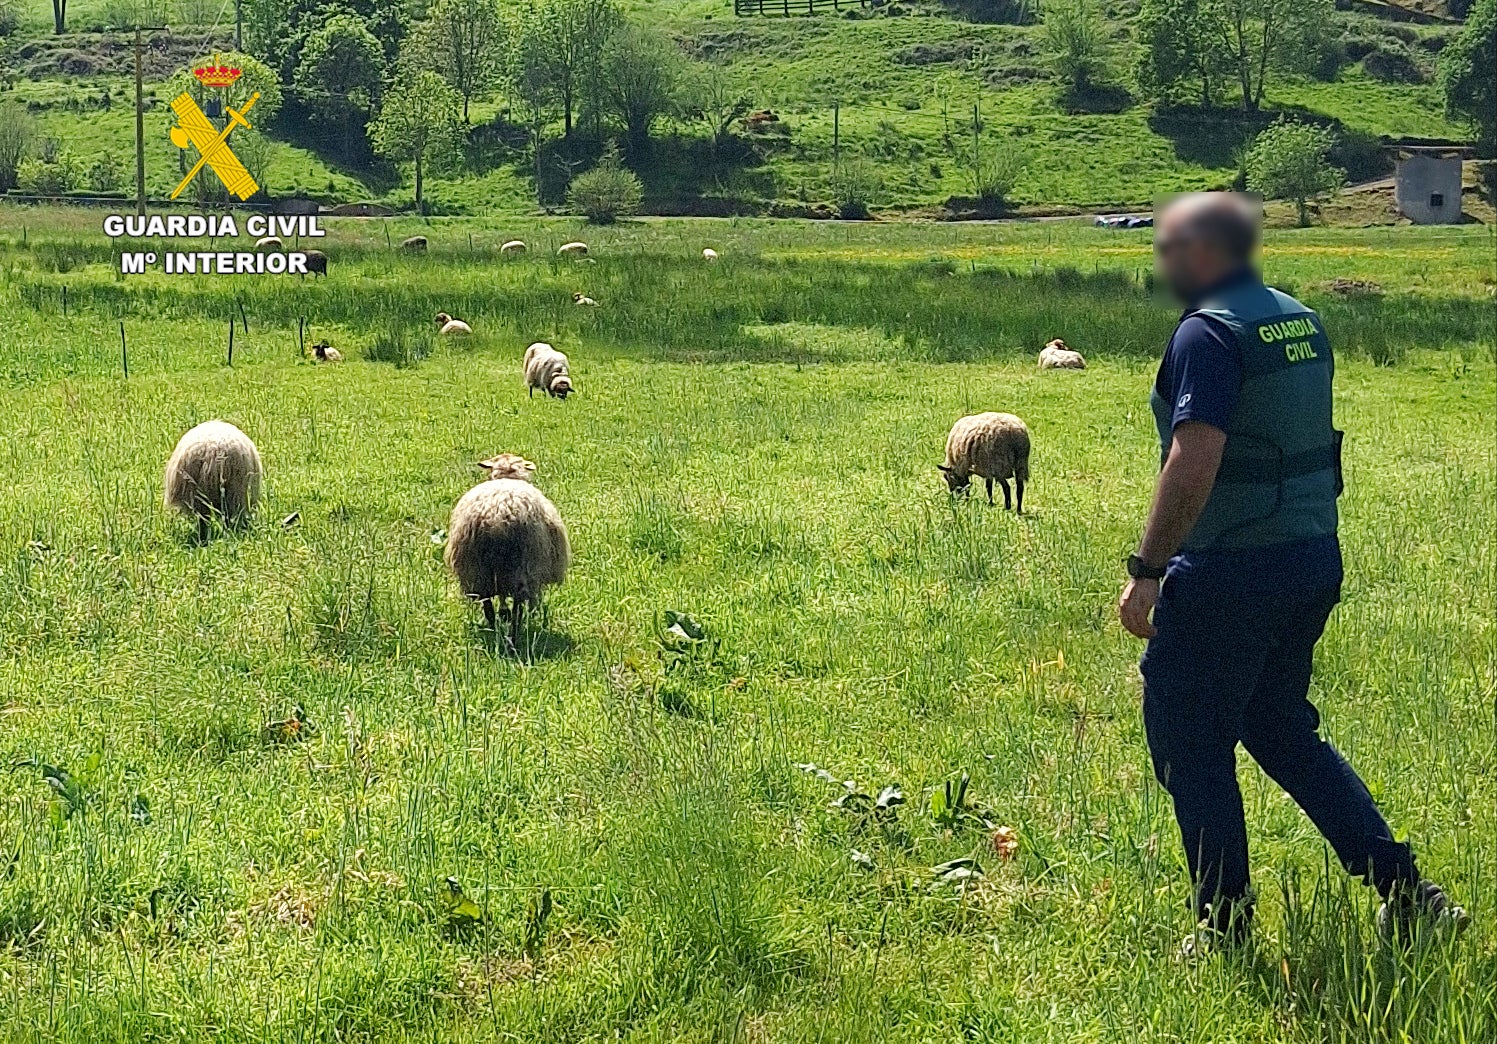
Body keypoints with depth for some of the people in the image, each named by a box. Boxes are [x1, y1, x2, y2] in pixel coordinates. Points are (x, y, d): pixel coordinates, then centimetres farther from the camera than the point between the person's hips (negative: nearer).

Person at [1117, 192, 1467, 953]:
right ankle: (1405, 893, 17)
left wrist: (1147, 569, -20)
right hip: (1314, 560, 9)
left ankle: (1224, 926, 11)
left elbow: (1194, 462, -26)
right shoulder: (1301, 322, 12)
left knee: (1187, 742, 5)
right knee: (1281, 730, 20)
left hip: (1231, 571, -9)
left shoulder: (1209, 333, -16)